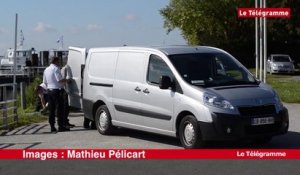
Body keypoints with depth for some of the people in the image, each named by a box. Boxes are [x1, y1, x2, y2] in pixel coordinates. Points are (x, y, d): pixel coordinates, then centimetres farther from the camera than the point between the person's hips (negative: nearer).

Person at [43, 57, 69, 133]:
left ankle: (52, 127, 8)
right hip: (56, 90, -8)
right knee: (59, 109, -4)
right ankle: (61, 126, -5)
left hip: (49, 90, 8)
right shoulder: (56, 68, -11)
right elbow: (59, 79, -19)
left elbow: (44, 81, 18)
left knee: (51, 110, 8)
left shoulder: (46, 69, 15)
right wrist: (66, 80, -3)